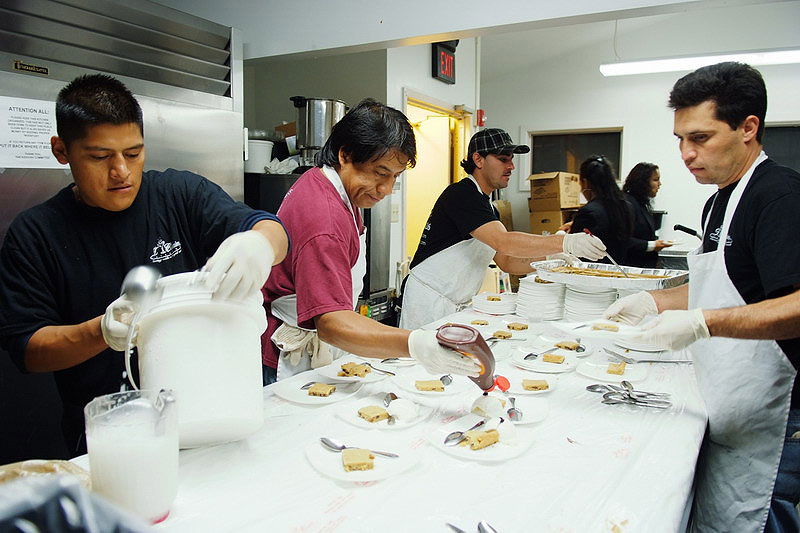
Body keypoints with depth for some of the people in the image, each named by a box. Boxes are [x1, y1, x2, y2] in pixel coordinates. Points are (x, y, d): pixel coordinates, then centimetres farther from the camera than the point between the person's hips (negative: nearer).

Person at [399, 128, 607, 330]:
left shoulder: (488, 208, 15)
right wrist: (566, 243, -32)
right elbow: (503, 242, -28)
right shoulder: (461, 194, -16)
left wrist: (548, 259, -4)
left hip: (458, 306, 9)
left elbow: (506, 262, 12)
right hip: (429, 301, -9)